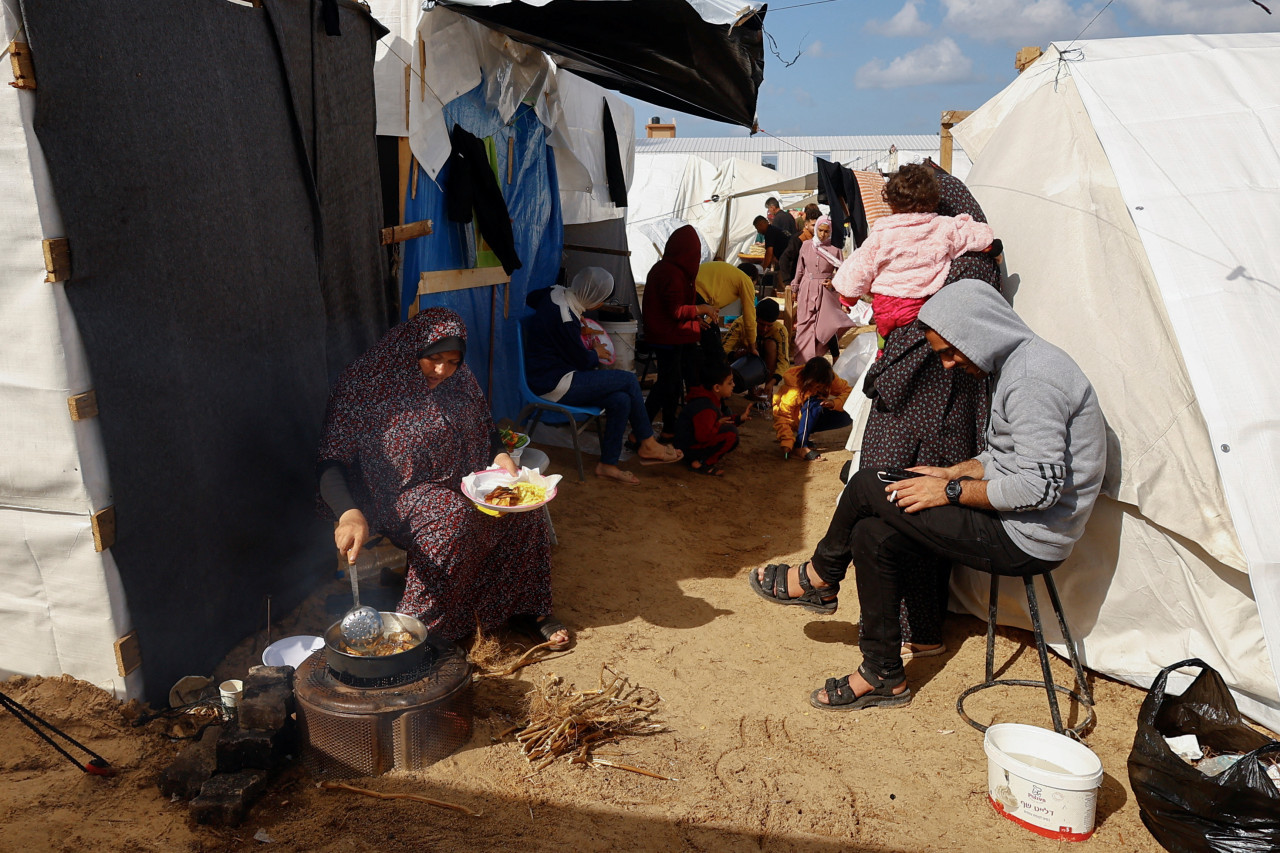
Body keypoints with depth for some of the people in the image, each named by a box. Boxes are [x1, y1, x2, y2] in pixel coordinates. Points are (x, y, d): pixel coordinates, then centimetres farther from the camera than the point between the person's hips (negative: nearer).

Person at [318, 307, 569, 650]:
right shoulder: (362, 385, -18)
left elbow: (486, 431, 14)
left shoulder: (459, 381, -1)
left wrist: (502, 457, -10)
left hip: (457, 483, 6)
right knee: (455, 518, -35)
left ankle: (525, 608, -2)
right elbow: (332, 463, -21)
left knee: (524, 507, -17)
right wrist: (350, 514, -39)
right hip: (397, 495, -5)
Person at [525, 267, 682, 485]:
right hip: (554, 386, -10)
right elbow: (582, 361, -14)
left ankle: (608, 464, 1)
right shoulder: (565, 319, -24)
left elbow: (533, 297, 30)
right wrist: (596, 353, 9)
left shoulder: (557, 294, 5)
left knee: (621, 400, -7)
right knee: (629, 380, -12)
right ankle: (647, 445, 4)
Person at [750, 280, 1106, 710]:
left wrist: (951, 491, -18)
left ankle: (819, 579, 16)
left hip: (1027, 542, -10)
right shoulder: (1018, 365, 12)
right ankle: (881, 675, 11)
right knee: (872, 536, 2)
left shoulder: (1034, 382, -22)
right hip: (1018, 528, 10)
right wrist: (952, 472, 8)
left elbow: (1040, 485, -26)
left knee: (868, 486, -11)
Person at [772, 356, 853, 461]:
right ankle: (800, 446, -29)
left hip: (814, 419, 6)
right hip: (795, 421, -6)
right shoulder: (792, 391, -31)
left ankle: (807, 435, -7)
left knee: (848, 417, -19)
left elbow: (848, 391, -15)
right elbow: (782, 418, -30)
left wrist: (835, 403, -35)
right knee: (815, 403, -36)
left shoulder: (829, 379, -17)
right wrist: (787, 444, -41)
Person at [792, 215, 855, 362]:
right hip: (807, 289, 3)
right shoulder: (806, 246, 4)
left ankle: (836, 360, 1)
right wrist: (795, 288, 18)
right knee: (805, 326, 5)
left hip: (826, 291, -3)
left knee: (828, 325, -10)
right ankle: (804, 359, 15)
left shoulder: (834, 250, -3)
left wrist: (833, 283, -15)